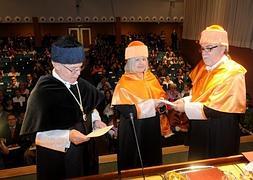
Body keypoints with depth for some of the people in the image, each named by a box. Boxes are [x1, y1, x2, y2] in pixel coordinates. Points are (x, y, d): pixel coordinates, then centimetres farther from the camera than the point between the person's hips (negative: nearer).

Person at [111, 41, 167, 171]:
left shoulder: (150, 77, 4)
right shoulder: (124, 82, -15)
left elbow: (161, 94, 14)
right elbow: (123, 108, -23)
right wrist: (149, 104, -22)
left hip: (152, 125, 6)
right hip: (133, 127, -6)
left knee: (152, 157, 21)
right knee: (135, 161, 9)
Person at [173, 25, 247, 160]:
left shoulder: (232, 73, -21)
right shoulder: (204, 67, 1)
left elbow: (215, 109, -24)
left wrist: (186, 107, -20)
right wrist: (185, 101, -7)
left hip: (219, 136, -7)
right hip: (199, 131, 7)